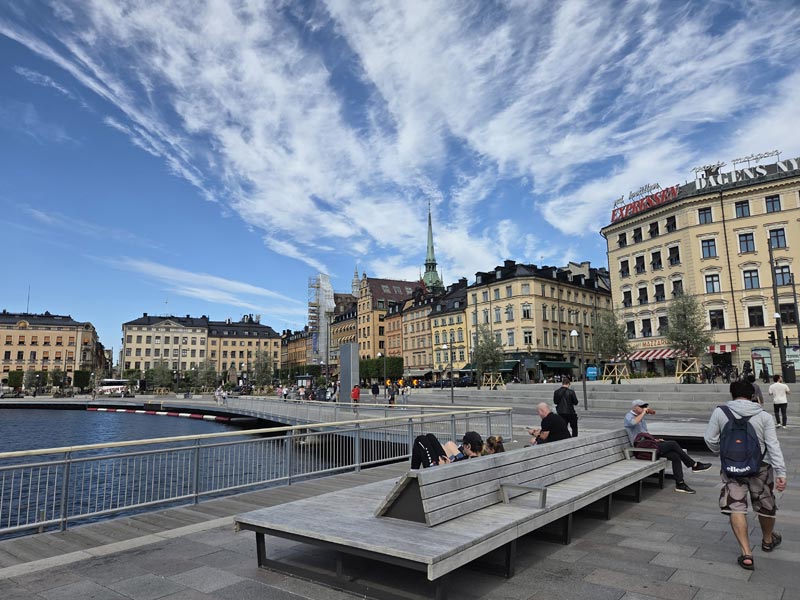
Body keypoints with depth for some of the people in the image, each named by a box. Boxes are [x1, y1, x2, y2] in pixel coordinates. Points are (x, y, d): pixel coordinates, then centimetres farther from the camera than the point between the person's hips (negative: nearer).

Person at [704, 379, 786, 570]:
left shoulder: (720, 412, -5)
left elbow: (710, 439, -3)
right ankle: (768, 540, 45)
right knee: (765, 505, 22)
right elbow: (773, 445, -9)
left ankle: (746, 553, -3)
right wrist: (781, 472, -9)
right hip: (760, 467, 2)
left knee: (736, 508, 2)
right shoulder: (764, 416, -3)